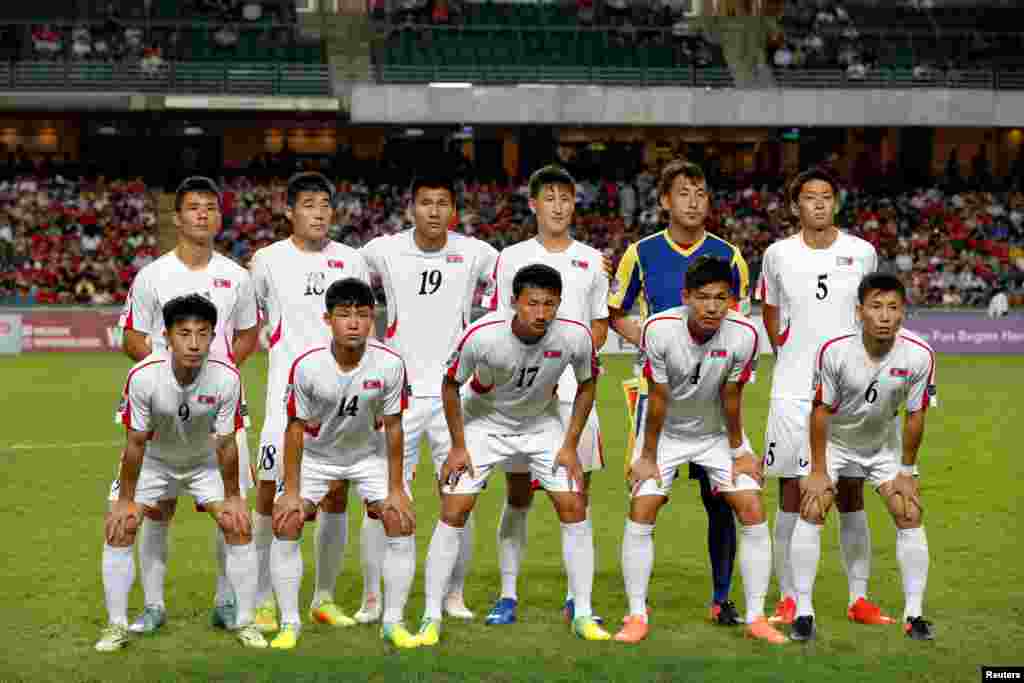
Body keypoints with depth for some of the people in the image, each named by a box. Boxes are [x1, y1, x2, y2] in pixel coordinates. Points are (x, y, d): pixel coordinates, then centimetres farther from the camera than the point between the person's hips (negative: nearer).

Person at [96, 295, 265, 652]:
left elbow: (225, 444, -17)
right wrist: (126, 500, -13)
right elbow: (136, 442, -21)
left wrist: (232, 496, -8)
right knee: (117, 528, -13)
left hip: (205, 461, 1)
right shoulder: (143, 376, -33)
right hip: (153, 460, -1)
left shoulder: (227, 378, -31)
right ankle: (116, 625, 2)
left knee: (240, 527, -10)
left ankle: (244, 622, 6)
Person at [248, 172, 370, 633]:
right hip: (287, 392, -3)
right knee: (270, 494, -5)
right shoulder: (268, 261, -1)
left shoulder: (351, 260, 7)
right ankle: (264, 601, 5)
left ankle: (324, 598, 17)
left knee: (335, 497, 4)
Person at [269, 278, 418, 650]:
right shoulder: (306, 366, -28)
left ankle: (393, 622, 2)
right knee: (286, 524, -13)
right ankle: (289, 623, 0)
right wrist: (291, 491, -15)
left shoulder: (390, 364, -26)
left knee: (402, 522, -11)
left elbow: (392, 426, -14)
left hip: (369, 453, 1)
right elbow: (296, 428, -16)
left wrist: (396, 489, -11)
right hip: (316, 454, -1)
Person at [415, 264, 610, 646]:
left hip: (542, 425, 2)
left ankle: (583, 616, 5)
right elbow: (451, 384, -12)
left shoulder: (575, 337, -26)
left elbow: (587, 384, -4)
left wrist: (570, 445, -7)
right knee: (453, 511, -10)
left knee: (574, 507, -6)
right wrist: (458, 446, -11)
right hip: (484, 423, -2)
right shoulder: (482, 335, -32)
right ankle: (432, 618, 0)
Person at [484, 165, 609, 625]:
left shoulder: (592, 260, 9)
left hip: (576, 392, 1)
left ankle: (576, 598, 9)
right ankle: (508, 595, 9)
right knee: (518, 495, 2)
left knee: (578, 495, 2)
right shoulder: (511, 259, 4)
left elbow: (599, 329, 12)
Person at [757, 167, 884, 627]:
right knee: (792, 495, 1)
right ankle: (788, 598, 8)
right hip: (793, 393, 0)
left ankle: (858, 598, 11)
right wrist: (788, 355, 10)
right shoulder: (778, 255, 0)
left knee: (851, 496, 4)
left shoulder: (862, 252, 1)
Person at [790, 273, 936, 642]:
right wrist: (818, 471, -15)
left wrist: (906, 471, -6)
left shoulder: (919, 354, -26)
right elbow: (821, 410, -19)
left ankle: (914, 614, 5)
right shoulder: (834, 350, -31)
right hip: (833, 440, -2)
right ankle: (803, 611, -4)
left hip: (884, 442, 2)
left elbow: (915, 415, -13)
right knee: (811, 511, -13)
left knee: (910, 515, -6)